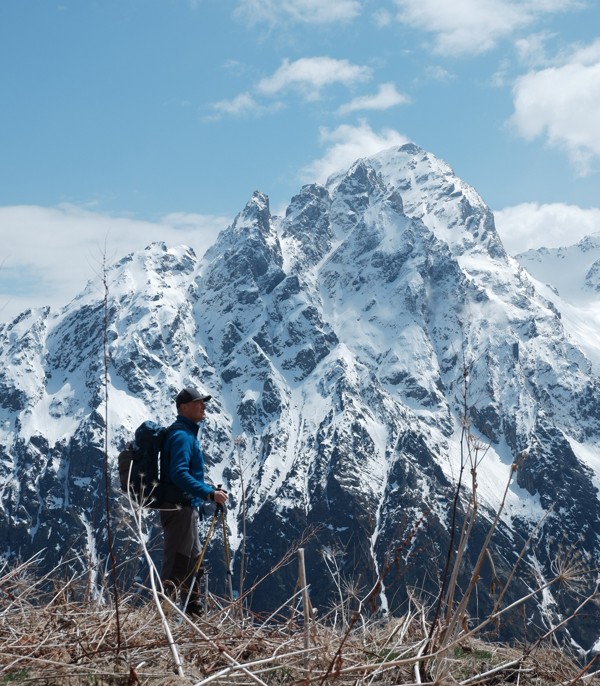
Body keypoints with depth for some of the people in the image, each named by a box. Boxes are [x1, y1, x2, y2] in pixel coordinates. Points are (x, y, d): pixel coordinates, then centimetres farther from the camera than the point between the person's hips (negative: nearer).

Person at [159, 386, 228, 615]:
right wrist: (209, 493, -29)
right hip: (179, 508, -11)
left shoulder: (188, 434, 18)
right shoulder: (181, 436, -14)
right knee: (176, 564, -10)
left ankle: (195, 612, 25)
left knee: (193, 561, 17)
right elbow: (179, 474, -27)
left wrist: (209, 489, 21)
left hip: (187, 507, 11)